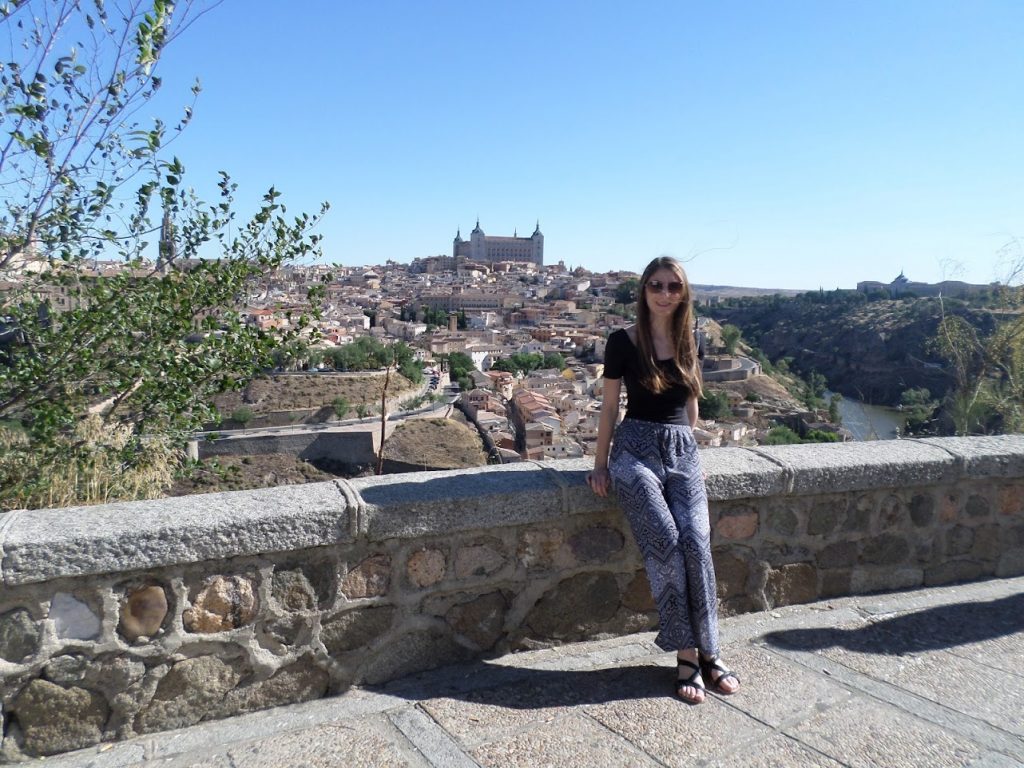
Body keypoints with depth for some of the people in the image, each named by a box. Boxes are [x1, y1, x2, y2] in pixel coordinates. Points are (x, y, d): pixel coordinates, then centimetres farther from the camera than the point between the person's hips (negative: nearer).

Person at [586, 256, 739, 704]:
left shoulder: (687, 342, 11)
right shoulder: (624, 342, -1)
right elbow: (609, 406, 2)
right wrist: (600, 464, 2)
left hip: (682, 450, 3)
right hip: (636, 448, -3)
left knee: (696, 542, -16)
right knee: (664, 541, -20)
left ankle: (707, 651, -5)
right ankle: (688, 653, -9)